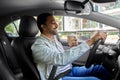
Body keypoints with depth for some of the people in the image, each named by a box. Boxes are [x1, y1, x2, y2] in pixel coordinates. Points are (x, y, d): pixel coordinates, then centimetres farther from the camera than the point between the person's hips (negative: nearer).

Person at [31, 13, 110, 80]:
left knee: (101, 69, -5)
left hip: (70, 70, 8)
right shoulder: (38, 47, -20)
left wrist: (72, 47, -5)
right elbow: (61, 59, -36)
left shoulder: (54, 38, 9)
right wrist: (91, 41, -39)